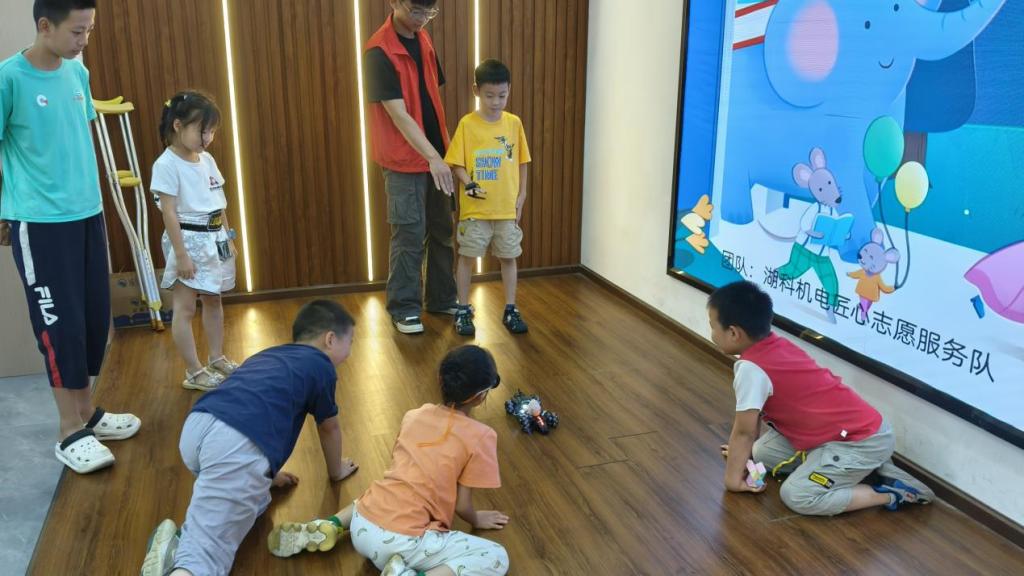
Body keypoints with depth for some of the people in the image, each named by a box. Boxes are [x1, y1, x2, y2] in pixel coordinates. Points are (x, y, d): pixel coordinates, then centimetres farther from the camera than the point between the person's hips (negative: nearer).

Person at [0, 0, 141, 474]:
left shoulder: (78, 73, 7)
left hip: (88, 214, 6)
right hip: (39, 223, -6)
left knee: (94, 317, 11)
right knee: (60, 324, 0)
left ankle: (86, 412, 28)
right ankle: (70, 433, 13)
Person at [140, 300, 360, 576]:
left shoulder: (267, 355, 35)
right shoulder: (321, 365, 17)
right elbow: (329, 428, 28)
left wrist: (269, 474, 57)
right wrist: (337, 470, 48)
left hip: (195, 427, 7)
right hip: (238, 445, -7)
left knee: (254, 499, 27)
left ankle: (178, 542, 5)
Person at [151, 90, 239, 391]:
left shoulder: (207, 160, 8)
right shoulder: (166, 165, -14)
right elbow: (169, 213, -17)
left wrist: (228, 238, 14)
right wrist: (181, 254, -18)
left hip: (215, 239, 8)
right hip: (188, 241, -8)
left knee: (213, 300, 16)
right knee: (185, 307, 0)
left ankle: (217, 359, 29)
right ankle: (194, 372, 7)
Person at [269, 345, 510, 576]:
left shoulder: (413, 416, 11)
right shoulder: (481, 436, -6)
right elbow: (462, 505, -1)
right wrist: (476, 520, 22)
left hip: (363, 525, 7)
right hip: (404, 541, -7)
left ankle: (331, 525, 13)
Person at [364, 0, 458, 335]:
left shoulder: (423, 40, 8)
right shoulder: (379, 51, -17)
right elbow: (399, 115, -24)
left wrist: (445, 147, 12)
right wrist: (433, 158, -31)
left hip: (436, 156, 8)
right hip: (404, 160, -7)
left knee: (443, 230, 13)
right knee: (409, 235, -1)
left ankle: (441, 299, 27)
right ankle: (404, 308, 13)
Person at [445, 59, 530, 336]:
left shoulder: (514, 123, 1)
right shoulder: (467, 124, -6)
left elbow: (521, 163, 8)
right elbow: (456, 163, -5)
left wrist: (521, 197, 3)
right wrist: (468, 184, -23)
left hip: (507, 208, 2)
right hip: (474, 208, -2)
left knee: (509, 257, 10)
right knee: (466, 257, 6)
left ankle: (510, 310, 23)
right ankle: (463, 310, 20)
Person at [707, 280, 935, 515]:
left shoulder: (751, 369, -23)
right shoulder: (776, 345, 5)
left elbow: (743, 432, -16)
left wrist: (733, 479, -6)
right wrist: (745, 451, 23)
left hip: (863, 441, -10)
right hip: (858, 427, 10)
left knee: (798, 496, -18)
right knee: (763, 452, 11)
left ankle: (893, 492, -5)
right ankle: (866, 467, 12)